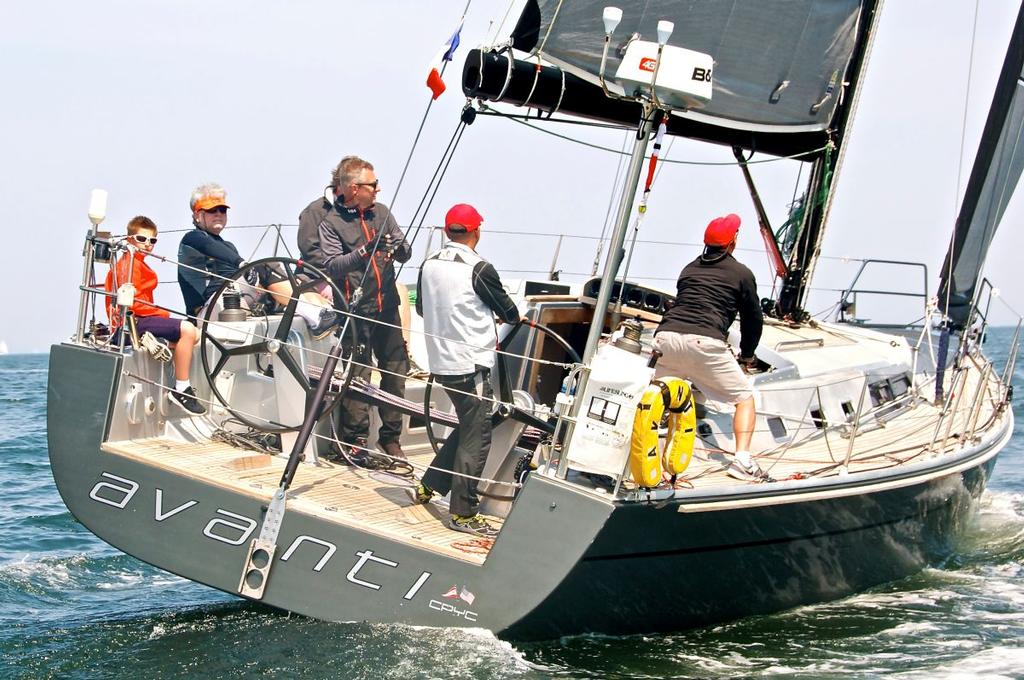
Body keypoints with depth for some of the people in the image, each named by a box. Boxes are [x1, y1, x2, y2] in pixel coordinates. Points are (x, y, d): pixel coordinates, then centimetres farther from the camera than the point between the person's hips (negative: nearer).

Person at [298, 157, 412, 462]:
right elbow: (331, 267, -14)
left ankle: (391, 437, 18)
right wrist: (364, 251, -27)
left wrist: (398, 246, -17)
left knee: (396, 369, 7)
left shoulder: (381, 212, 10)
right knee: (357, 373, -6)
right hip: (355, 309, -5)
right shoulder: (329, 220, -5)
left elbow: (406, 253, 7)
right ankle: (355, 440, 3)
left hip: (387, 305, 5)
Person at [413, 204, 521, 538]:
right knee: (476, 438, -1)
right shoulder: (479, 269, -16)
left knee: (468, 427, 23)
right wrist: (516, 316, 20)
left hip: (441, 362, 7)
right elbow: (506, 310, -4)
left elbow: (422, 309, 18)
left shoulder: (429, 265, 3)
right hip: (471, 364, -7)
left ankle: (429, 486, 26)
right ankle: (463, 513, 1)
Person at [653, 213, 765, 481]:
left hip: (666, 336, 4)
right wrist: (746, 356, 39)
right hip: (706, 343, -4)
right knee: (745, 398, 10)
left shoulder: (689, 269, 27)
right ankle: (742, 461, -7)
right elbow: (753, 319, 22)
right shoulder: (741, 274, 15)